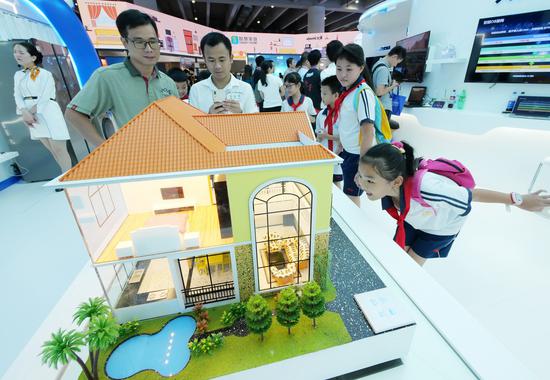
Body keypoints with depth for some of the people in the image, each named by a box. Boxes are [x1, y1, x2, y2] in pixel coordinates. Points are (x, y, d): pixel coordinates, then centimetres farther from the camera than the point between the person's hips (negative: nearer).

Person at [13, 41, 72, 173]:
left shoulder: (45, 74, -3)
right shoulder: (17, 75, 15)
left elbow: (44, 97, -9)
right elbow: (18, 96, 6)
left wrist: (30, 112, -10)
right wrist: (25, 113, -11)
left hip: (48, 112, -6)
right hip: (32, 114, 6)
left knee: (59, 149, -9)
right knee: (52, 150, 10)